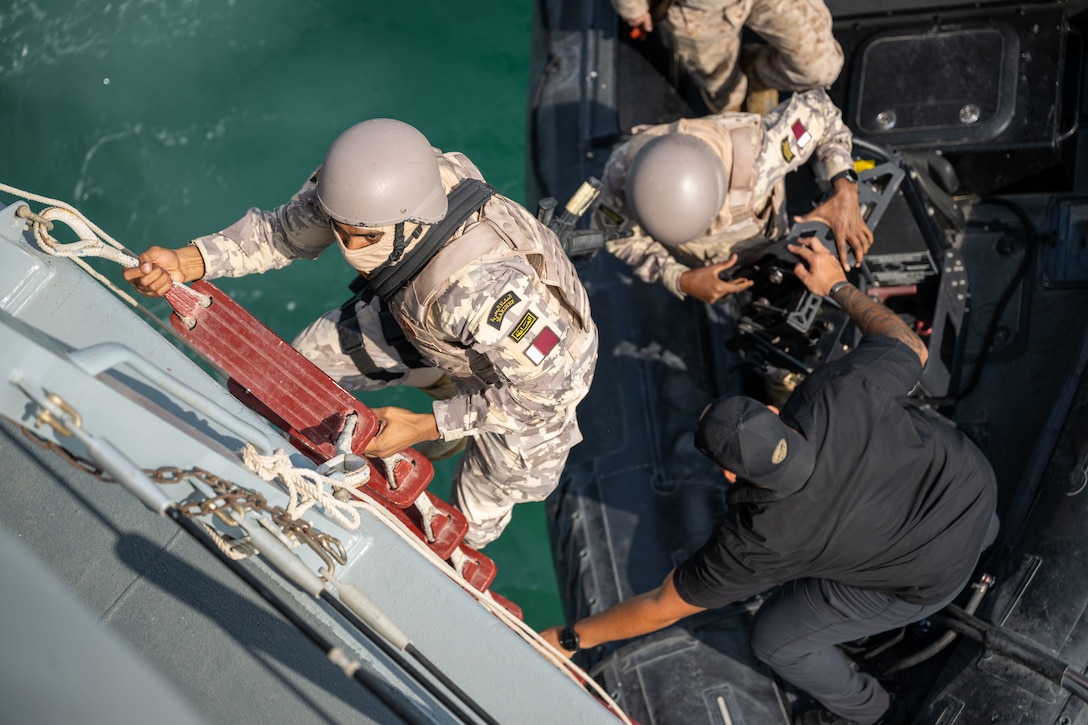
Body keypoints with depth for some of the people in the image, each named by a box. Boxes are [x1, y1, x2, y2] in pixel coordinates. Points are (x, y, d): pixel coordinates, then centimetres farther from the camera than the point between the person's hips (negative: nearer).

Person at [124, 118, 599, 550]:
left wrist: (420, 428, -31)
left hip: (541, 367, -5)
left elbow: (542, 390, -34)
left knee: (476, 513, 14)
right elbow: (281, 231, -14)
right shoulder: (368, 188, -31)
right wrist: (182, 263, -29)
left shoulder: (489, 289, -49)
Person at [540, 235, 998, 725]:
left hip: (932, 573, -4)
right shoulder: (842, 390, -33)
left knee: (775, 639, 9)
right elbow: (910, 348, -10)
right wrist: (838, 286, -1)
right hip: (974, 482, 4)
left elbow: (661, 609, -20)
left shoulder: (759, 542, -34)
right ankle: (983, 531, 71)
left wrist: (570, 639, -7)